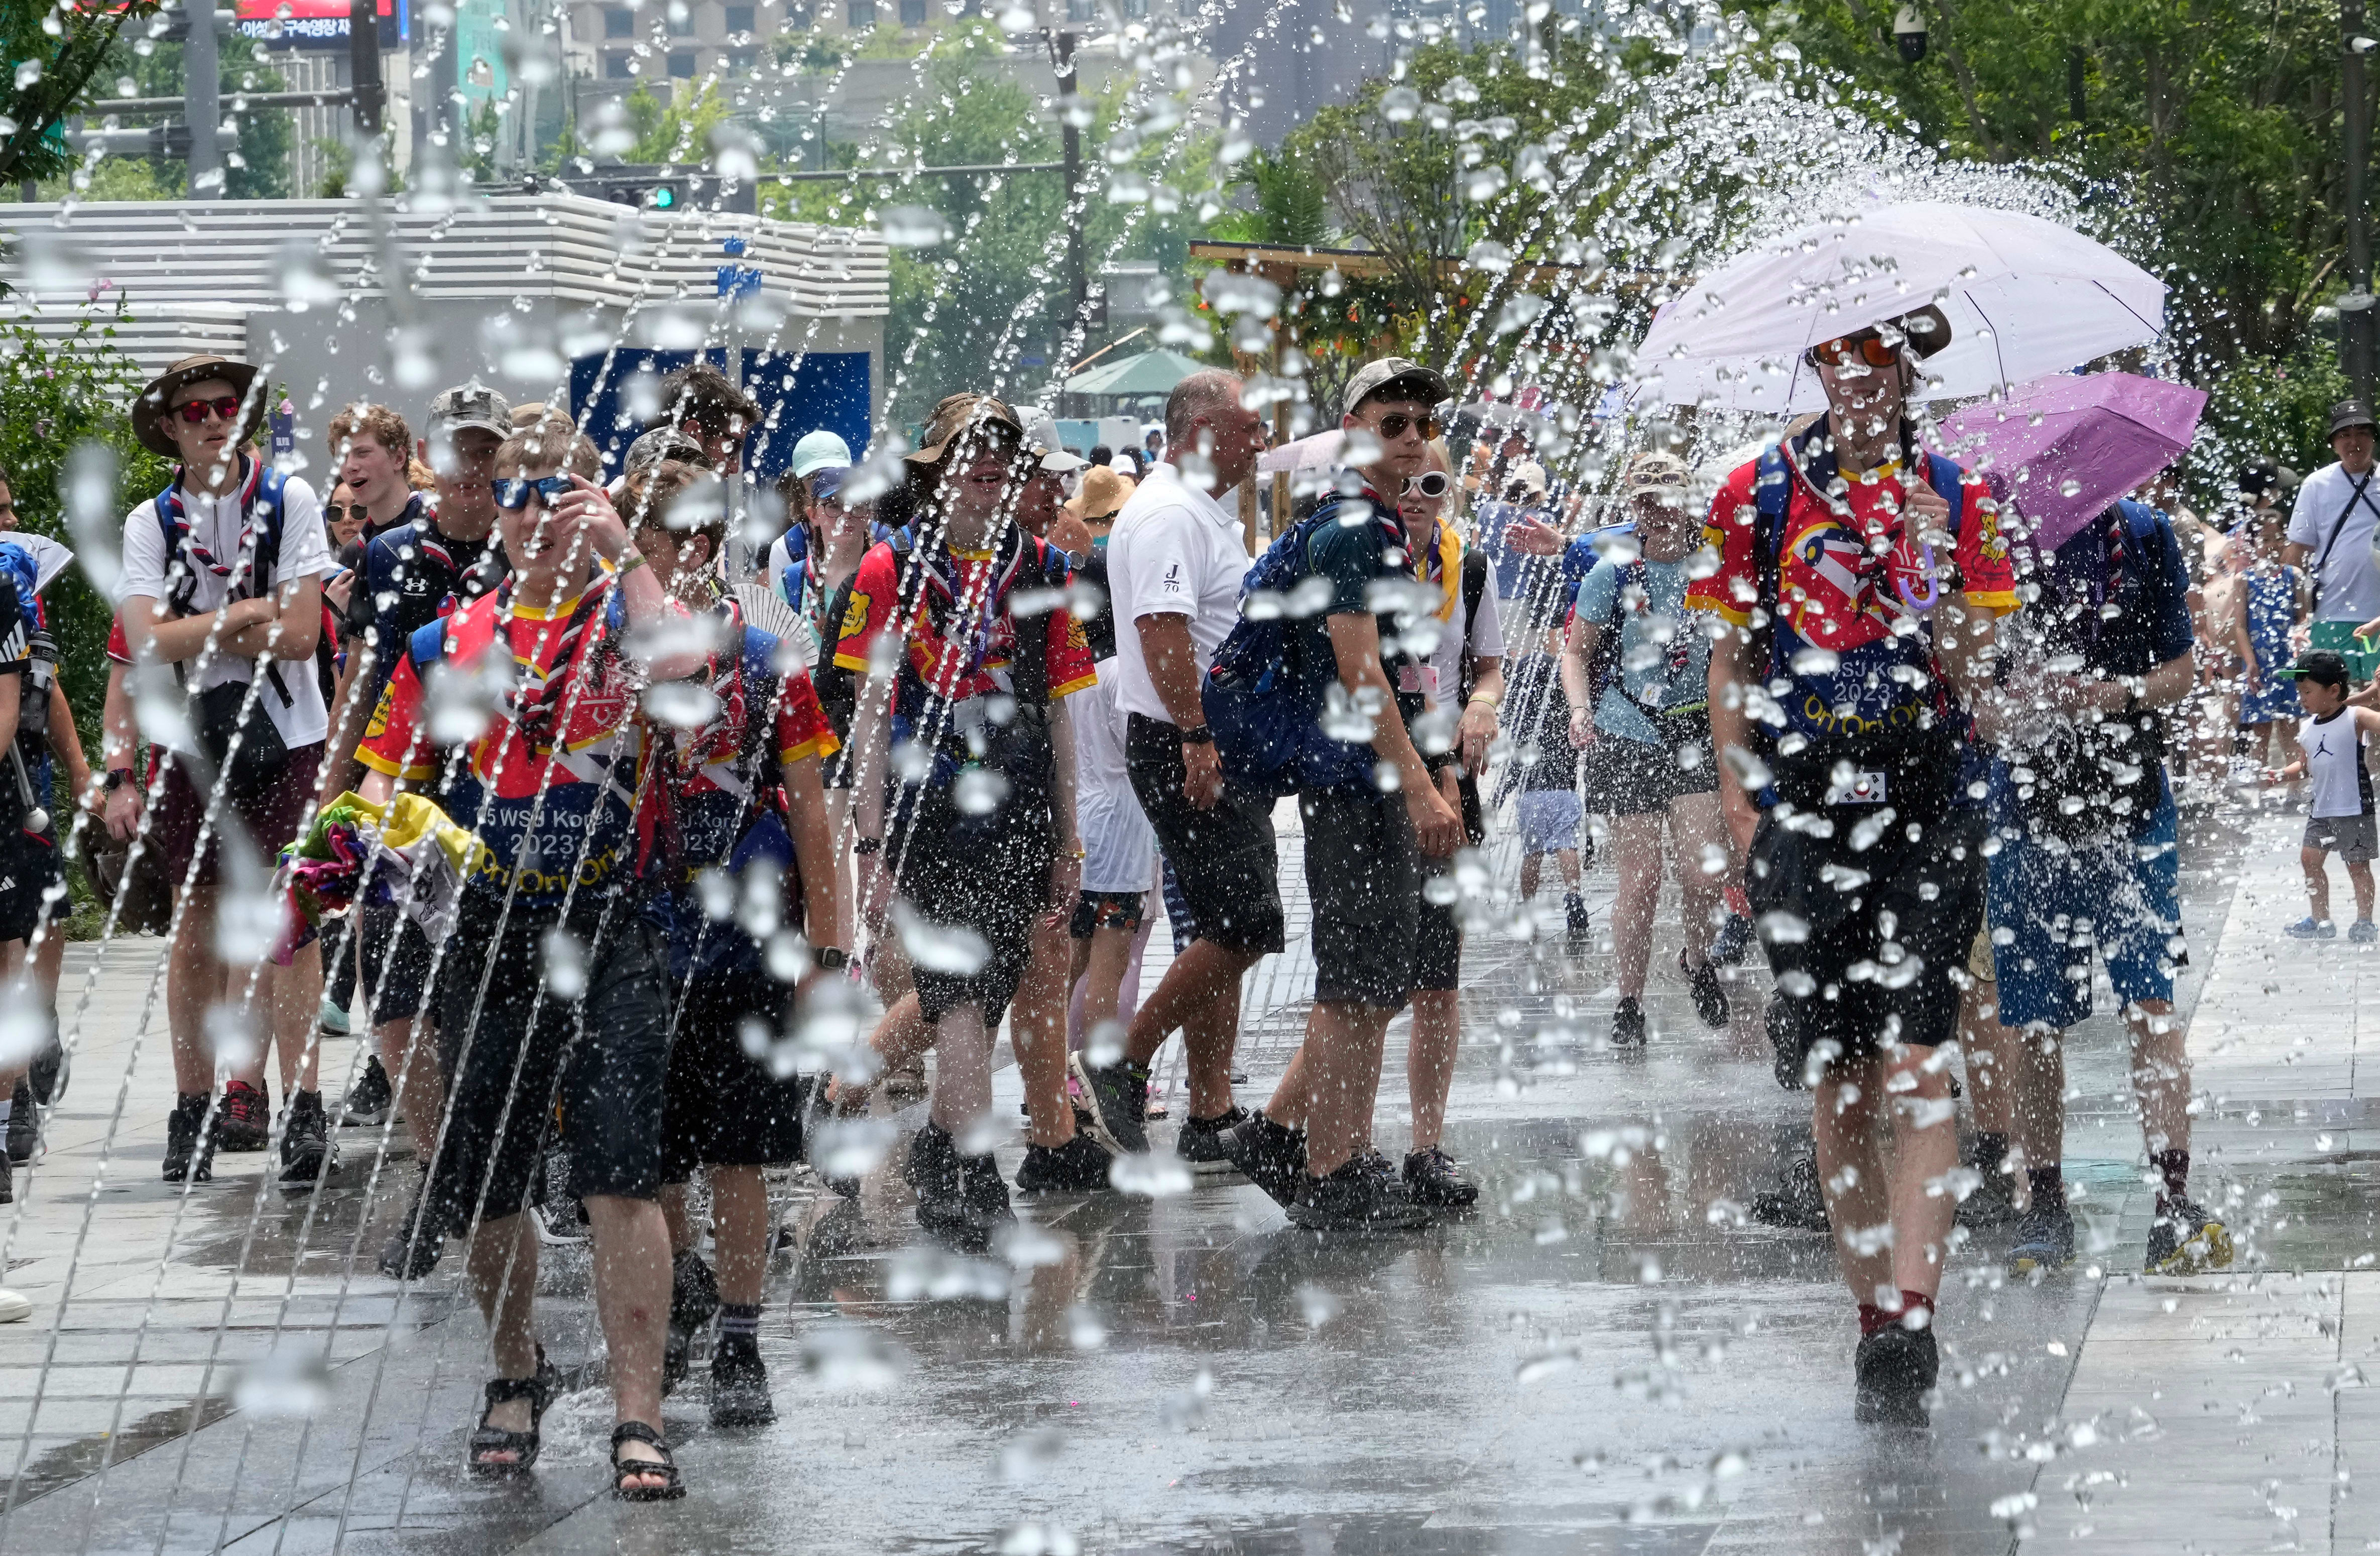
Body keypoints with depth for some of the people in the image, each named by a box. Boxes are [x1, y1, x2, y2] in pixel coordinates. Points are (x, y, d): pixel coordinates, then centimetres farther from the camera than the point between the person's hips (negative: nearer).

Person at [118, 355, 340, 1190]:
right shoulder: (152, 523, 3)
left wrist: (197, 631, -9)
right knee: (197, 925, 4)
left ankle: (302, 1110, -6)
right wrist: (247, 614, -11)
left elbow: (298, 634, -9)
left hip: (285, 739, -2)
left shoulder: (288, 501, -1)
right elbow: (148, 642, -10)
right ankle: (193, 1112, 11)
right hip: (196, 741, 2)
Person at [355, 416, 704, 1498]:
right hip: (488, 941, 3)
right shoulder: (446, 643, 11)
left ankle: (637, 1416, -11)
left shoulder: (626, 617, 2)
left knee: (619, 1176, -12)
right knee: (484, 1189, 9)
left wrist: (619, 552, -17)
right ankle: (517, 1376, 32)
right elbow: (389, 780, 14)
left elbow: (678, 666, -22)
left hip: (609, 936, -3)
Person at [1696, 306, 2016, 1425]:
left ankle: (1909, 1314, -19)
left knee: (1914, 1065, -12)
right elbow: (1732, 667, 9)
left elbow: (1970, 673, 1)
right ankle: (1874, 1312, 12)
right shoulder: (1758, 495, 8)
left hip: (1926, 801, -1)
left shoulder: (1956, 498, 6)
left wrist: (1928, 568, -15)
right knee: (1835, 1082, 4)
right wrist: (1742, 814, 0)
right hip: (1803, 808, 1)